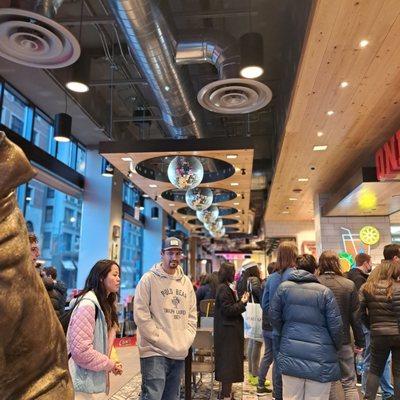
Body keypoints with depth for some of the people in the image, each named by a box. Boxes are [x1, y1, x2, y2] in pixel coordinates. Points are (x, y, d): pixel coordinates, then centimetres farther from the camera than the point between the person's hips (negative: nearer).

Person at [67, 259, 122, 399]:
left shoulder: (106, 305, 9)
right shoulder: (87, 304, -21)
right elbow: (81, 350, -26)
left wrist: (112, 362, -3)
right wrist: (110, 365, -15)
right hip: (85, 383, -9)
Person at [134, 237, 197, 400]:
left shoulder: (186, 282, 11)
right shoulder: (149, 279, -6)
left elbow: (192, 315, 15)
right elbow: (141, 315, -12)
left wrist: (187, 340, 2)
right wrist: (160, 340, -14)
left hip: (180, 353, 6)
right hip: (154, 351, -6)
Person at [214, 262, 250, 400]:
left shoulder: (225, 288, 12)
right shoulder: (224, 289, -18)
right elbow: (228, 310, -21)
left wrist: (240, 301, 8)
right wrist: (242, 302, -13)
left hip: (228, 330, 10)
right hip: (228, 331, -10)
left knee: (228, 361, 17)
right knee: (228, 360, -2)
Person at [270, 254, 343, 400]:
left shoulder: (283, 287, 0)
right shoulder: (325, 291, -5)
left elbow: (274, 317, 4)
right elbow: (335, 325, -3)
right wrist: (336, 347, 15)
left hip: (290, 355, 2)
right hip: (320, 358, -1)